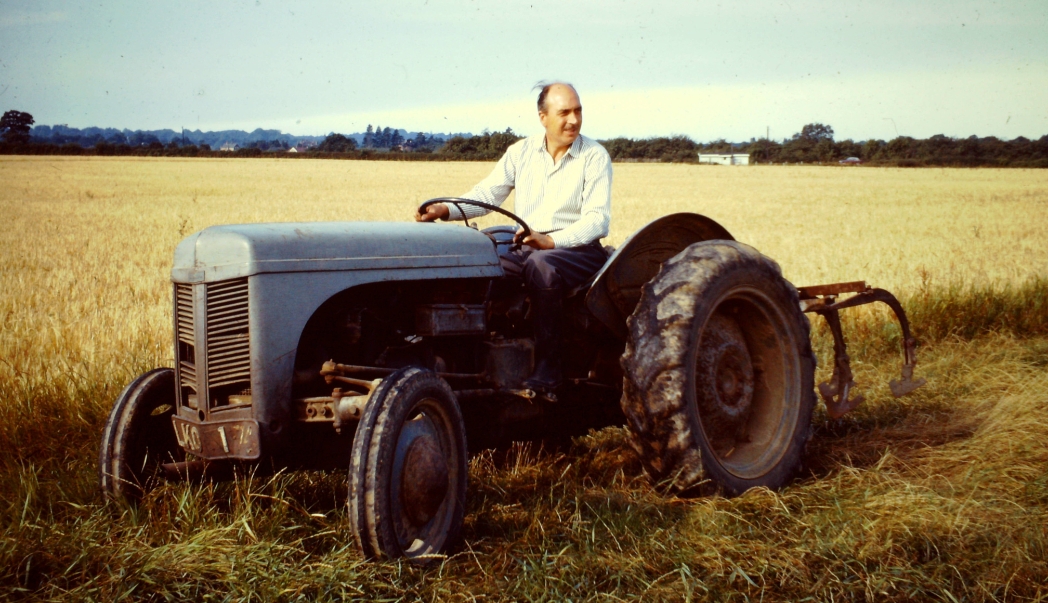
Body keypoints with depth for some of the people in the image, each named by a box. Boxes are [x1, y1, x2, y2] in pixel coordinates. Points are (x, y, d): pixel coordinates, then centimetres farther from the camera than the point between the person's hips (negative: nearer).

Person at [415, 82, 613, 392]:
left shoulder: (595, 156, -2)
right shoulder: (521, 152, 10)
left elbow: (598, 220, -12)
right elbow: (487, 194, 7)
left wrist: (551, 241, -27)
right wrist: (447, 210, -13)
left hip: (577, 248, -4)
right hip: (524, 248, 4)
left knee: (541, 265, -38)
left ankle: (547, 367, -32)